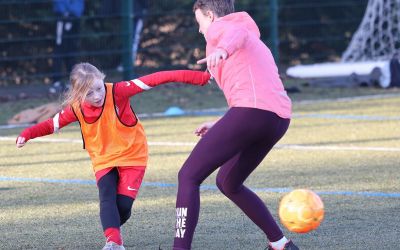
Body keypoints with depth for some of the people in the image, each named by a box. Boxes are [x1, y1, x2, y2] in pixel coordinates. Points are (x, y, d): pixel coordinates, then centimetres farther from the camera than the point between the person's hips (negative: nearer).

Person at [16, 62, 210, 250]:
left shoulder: (117, 92, -23)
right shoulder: (76, 109, -13)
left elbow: (152, 80, -29)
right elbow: (52, 124, 3)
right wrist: (27, 134, -16)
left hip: (132, 155, -2)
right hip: (103, 161, 2)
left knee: (123, 204, -11)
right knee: (107, 198, -24)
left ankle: (113, 229, 20)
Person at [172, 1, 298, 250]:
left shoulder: (220, 29, 9)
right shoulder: (255, 43, 36)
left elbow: (238, 34, -17)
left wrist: (222, 49, -41)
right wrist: (222, 127, 37)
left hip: (252, 109, -9)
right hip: (280, 118, 9)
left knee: (188, 177, -6)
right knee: (227, 182, 26)